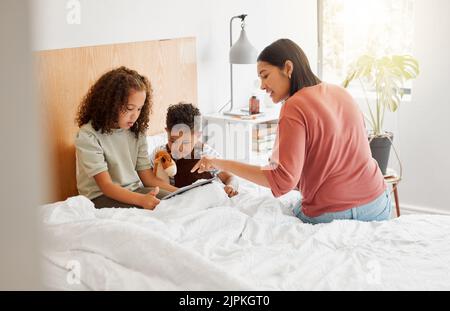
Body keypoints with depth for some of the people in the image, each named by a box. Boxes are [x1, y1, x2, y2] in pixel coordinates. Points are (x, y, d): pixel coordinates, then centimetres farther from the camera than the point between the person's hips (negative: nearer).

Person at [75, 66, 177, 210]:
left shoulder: (136, 132, 8)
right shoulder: (88, 136, -13)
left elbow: (148, 178, 6)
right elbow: (106, 186, -19)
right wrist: (141, 199, -37)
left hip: (134, 191, 6)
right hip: (101, 197, -6)